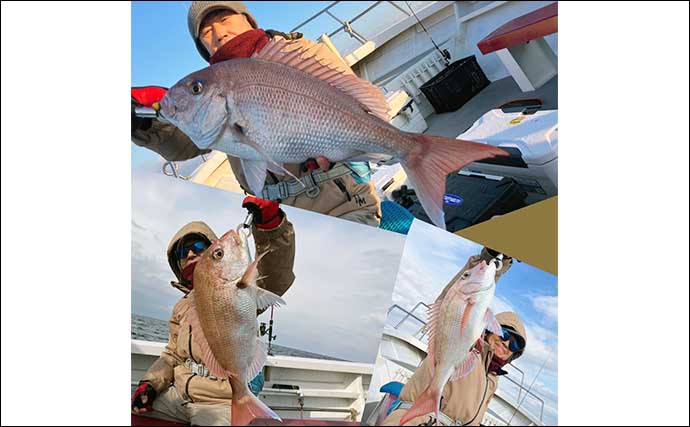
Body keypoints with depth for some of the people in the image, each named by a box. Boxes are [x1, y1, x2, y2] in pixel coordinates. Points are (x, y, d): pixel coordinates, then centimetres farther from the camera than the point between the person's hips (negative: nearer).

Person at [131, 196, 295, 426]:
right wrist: (150, 384, 2)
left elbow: (276, 276, -30)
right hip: (178, 395, 6)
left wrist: (271, 224, -45)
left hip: (222, 403, -6)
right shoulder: (182, 307, 15)